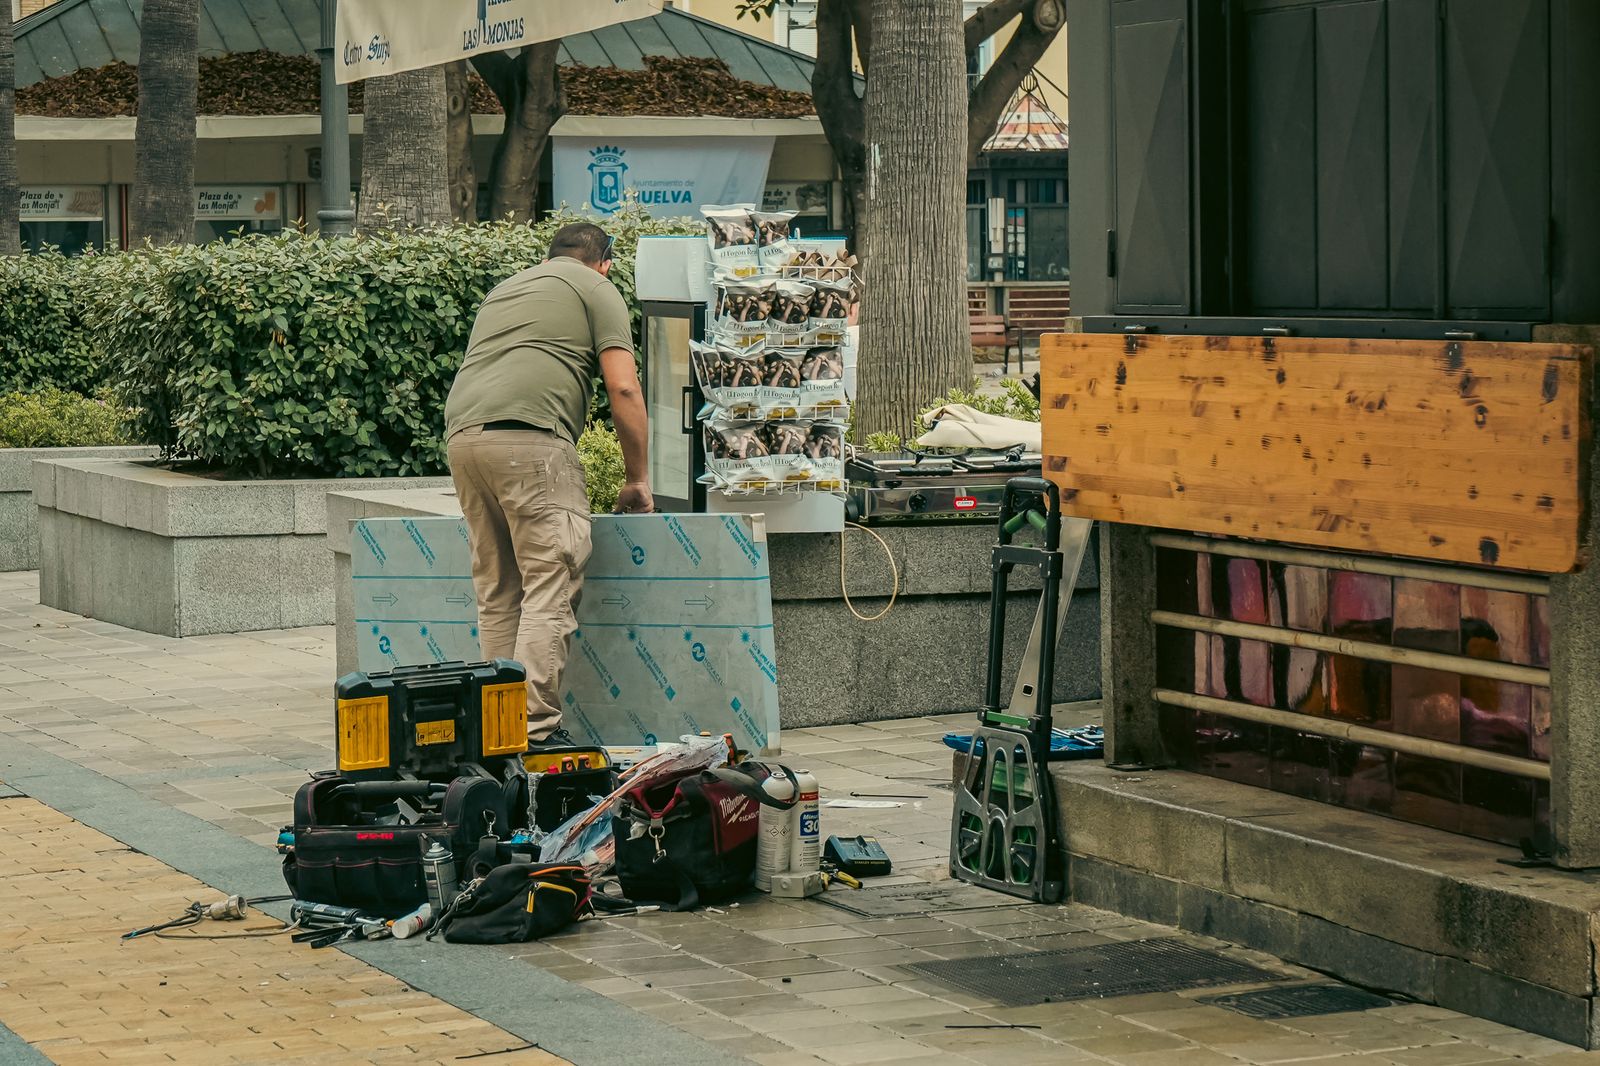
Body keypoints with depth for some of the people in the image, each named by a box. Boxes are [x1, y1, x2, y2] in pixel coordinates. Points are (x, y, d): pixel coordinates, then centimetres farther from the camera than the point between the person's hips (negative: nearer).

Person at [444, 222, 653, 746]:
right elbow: (623, 390, 1)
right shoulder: (597, 290, 11)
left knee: (497, 592, 13)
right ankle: (536, 731, -14)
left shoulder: (505, 288, 32)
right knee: (550, 588, -7)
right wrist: (637, 480, 10)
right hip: (530, 436, -7)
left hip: (462, 433, 7)